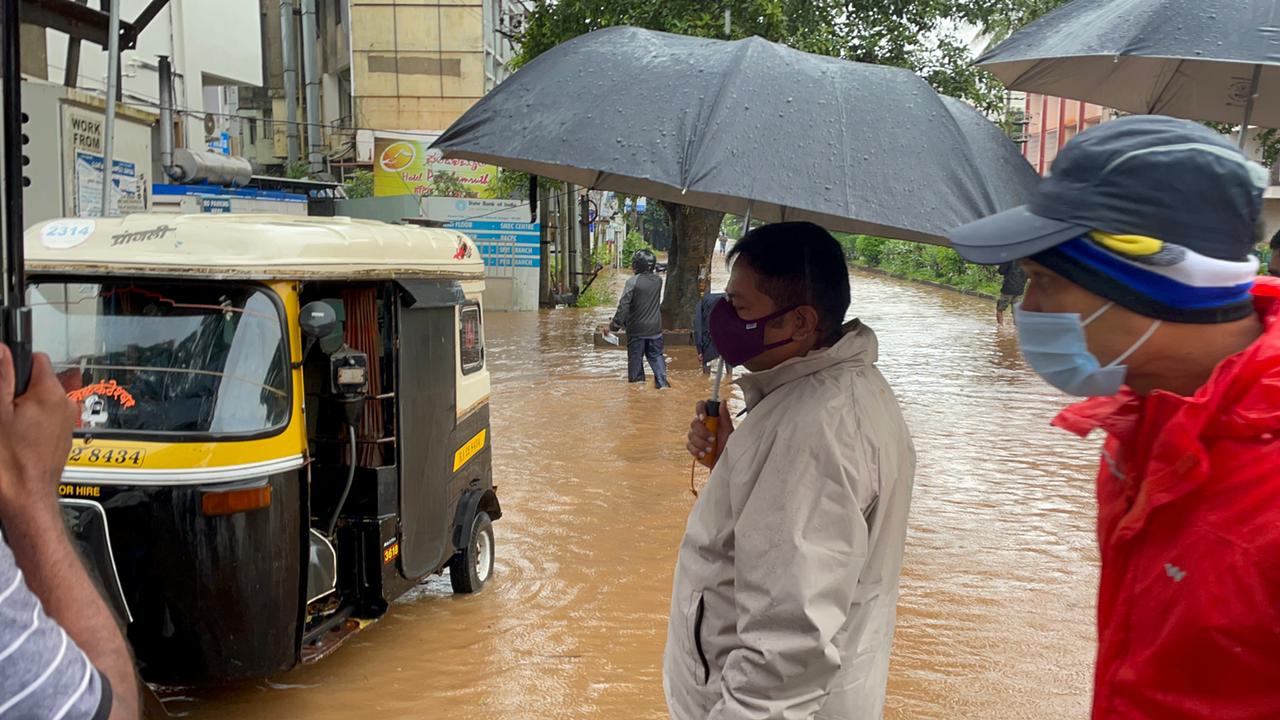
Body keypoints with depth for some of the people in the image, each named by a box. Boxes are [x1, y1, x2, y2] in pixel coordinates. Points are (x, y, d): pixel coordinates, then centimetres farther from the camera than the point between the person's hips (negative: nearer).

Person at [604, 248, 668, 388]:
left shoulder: (633, 282, -16)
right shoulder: (658, 280, -1)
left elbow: (623, 307, -18)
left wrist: (613, 326, -12)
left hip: (636, 329, -4)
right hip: (655, 328, 4)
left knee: (635, 358, 8)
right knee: (656, 356, 13)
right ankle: (662, 381, 2)